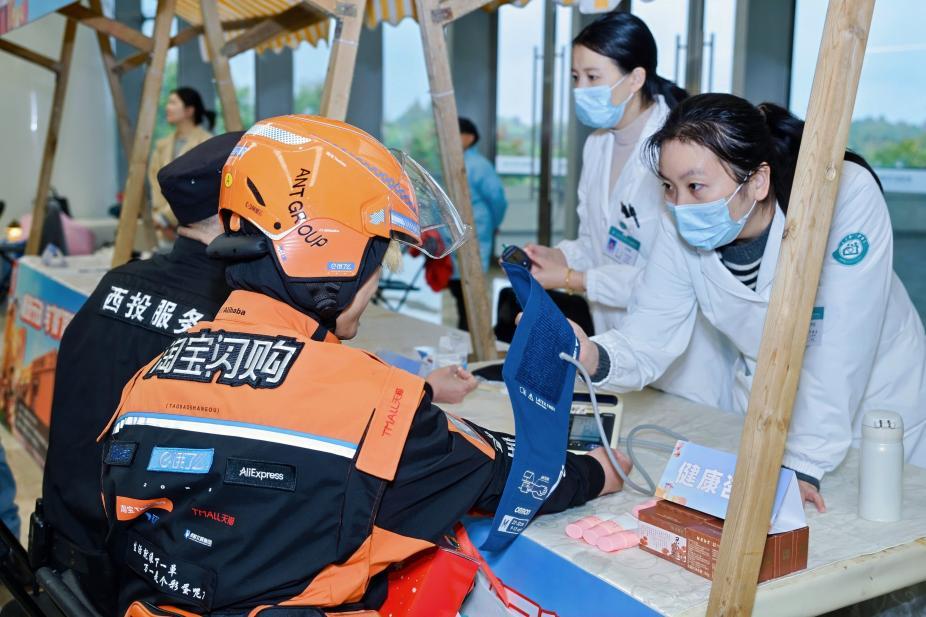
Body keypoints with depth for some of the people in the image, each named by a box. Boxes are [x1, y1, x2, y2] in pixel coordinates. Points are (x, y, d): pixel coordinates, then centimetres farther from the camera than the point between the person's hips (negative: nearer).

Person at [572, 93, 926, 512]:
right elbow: (648, 340, -18)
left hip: (872, 409, -3)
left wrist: (804, 463, -31)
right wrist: (592, 356, -39)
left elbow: (838, 348, -31)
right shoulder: (682, 228, -17)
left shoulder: (847, 195, -31)